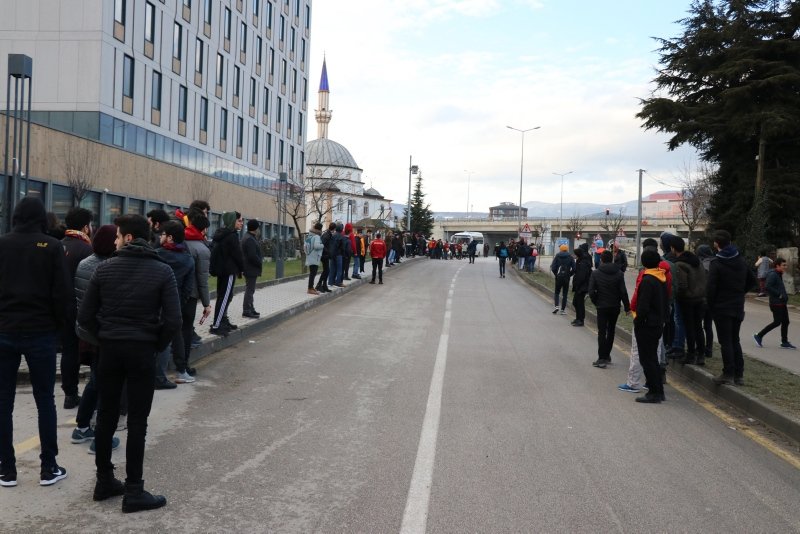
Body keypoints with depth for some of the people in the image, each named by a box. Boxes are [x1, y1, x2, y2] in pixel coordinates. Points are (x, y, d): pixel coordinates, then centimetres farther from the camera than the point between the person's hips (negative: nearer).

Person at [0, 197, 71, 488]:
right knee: (45, 401, 7)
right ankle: (48, 468, 10)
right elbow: (63, 292, -9)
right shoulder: (51, 246, -7)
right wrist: (61, 325, 4)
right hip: (40, 332, -2)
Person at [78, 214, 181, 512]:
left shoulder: (105, 269, -1)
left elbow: (85, 316, -1)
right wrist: (157, 346, 3)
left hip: (109, 349, 2)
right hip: (142, 352, -2)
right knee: (137, 421, 3)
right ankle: (133, 491, 6)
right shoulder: (162, 271, -6)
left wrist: (104, 338, 12)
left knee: (106, 416, 14)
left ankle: (104, 481, 24)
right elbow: (173, 321, -12)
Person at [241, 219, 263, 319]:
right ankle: (246, 311, -2)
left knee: (250, 289, 18)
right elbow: (253, 256, -25)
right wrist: (260, 263, -12)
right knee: (250, 290, -6)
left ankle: (250, 309, 27)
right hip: (251, 269, -11)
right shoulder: (250, 239, -20)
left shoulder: (248, 237, 14)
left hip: (250, 269, 11)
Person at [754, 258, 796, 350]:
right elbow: (767, 287, -26)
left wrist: (784, 296, 11)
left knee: (785, 322, 8)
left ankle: (784, 342, 14)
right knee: (777, 322, -7)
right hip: (776, 303, -10)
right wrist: (779, 295, -21)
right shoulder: (772, 275, -15)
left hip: (781, 303, 10)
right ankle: (759, 336, 4)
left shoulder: (779, 275, 16)